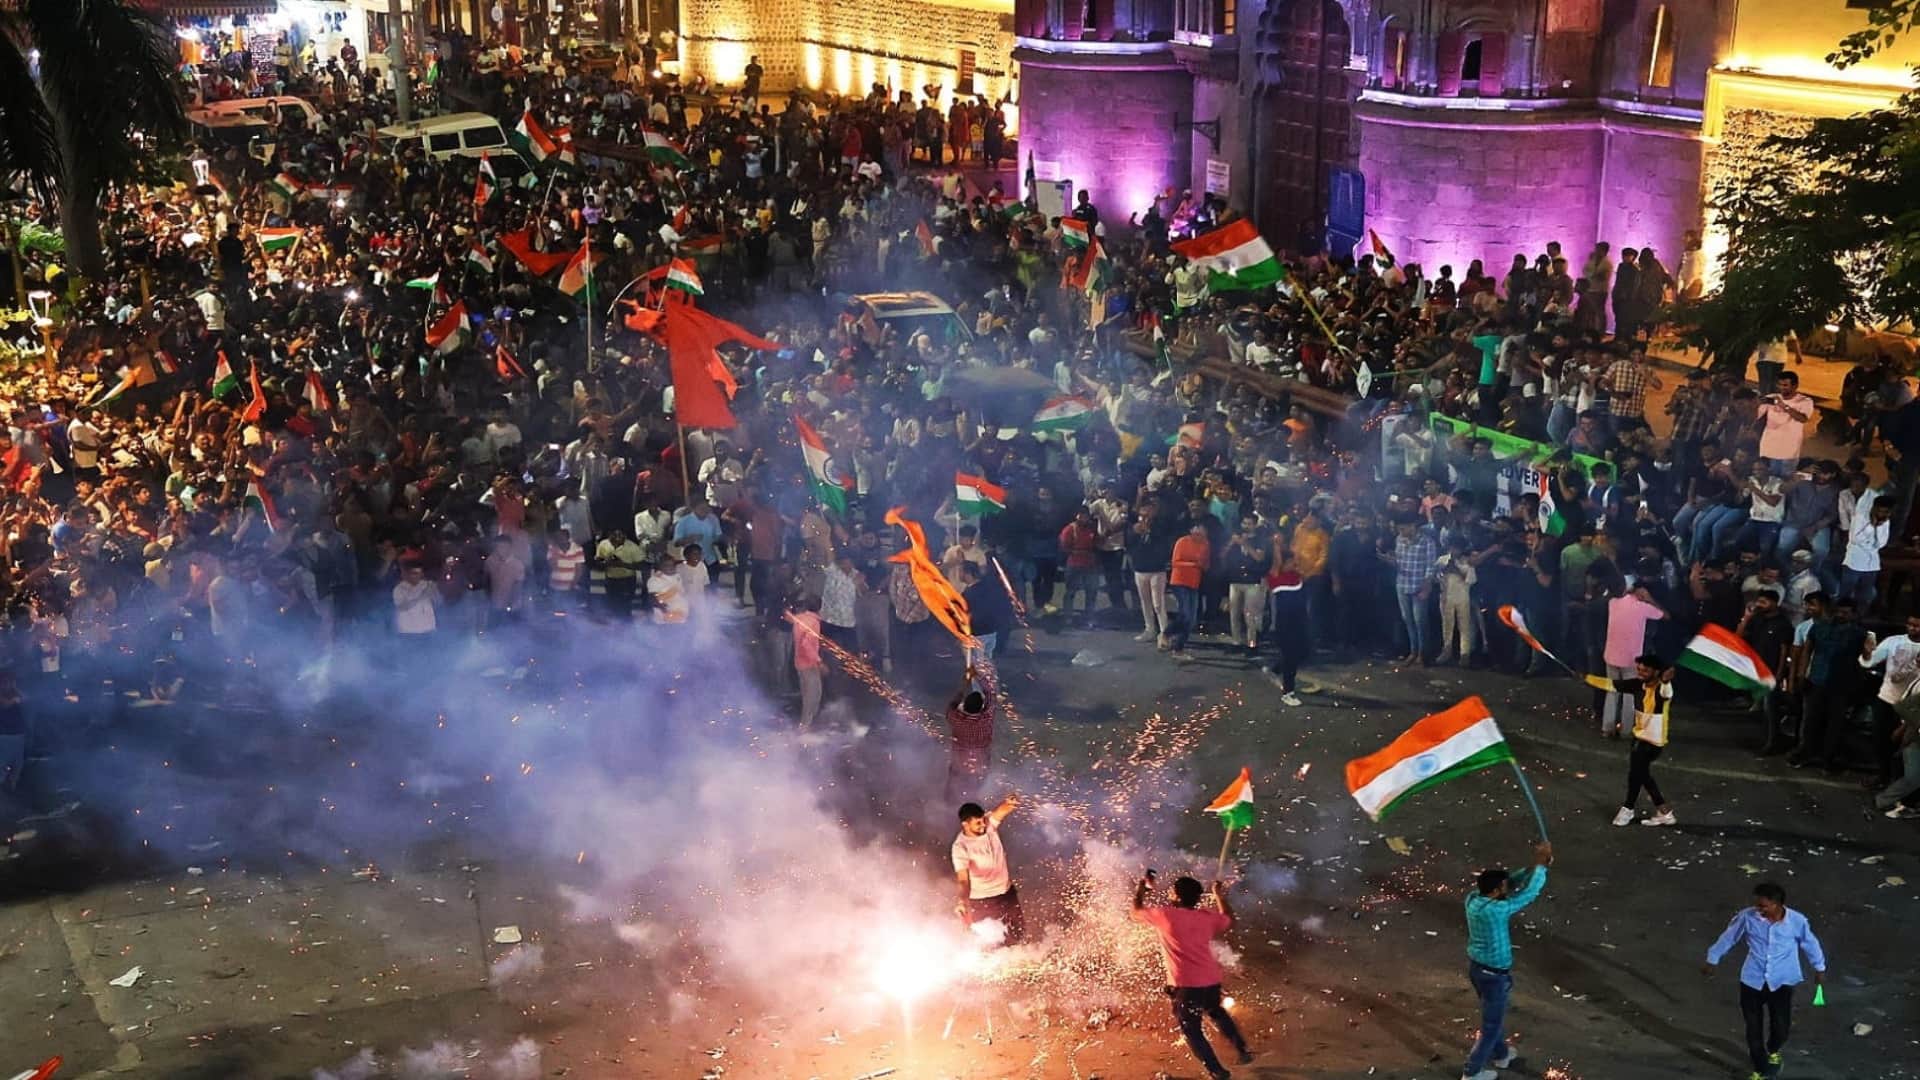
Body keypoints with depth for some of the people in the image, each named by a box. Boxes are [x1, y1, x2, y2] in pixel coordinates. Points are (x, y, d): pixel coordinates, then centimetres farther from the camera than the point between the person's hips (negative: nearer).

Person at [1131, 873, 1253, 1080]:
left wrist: (1140, 890, 26)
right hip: (1211, 980, 6)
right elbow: (1229, 921, 29)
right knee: (1217, 1013, 33)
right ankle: (1242, 1051, 35)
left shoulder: (1165, 914, -8)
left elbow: (1136, 913, 10)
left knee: (1191, 1030, 11)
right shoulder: (1207, 917, 7)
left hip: (1186, 985, -6)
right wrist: (1220, 896, 38)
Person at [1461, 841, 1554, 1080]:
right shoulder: (1495, 910, -34)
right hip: (1494, 975, -8)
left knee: (1493, 1015, 31)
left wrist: (1534, 865, -7)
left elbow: (1513, 883, 2)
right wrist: (1541, 865, -15)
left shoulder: (1473, 898, -10)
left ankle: (1501, 1054, 52)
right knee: (1491, 1024, 12)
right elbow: (1529, 893, -26)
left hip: (1476, 966, 8)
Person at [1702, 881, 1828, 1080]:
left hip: (1782, 982, -1)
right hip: (1752, 981, 1)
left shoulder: (1797, 921, -17)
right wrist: (1712, 960, 11)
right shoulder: (1747, 917, -16)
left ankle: (1773, 1051, 41)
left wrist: (1819, 968, 17)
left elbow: (1810, 944, 3)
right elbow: (1728, 937, 0)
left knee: (1781, 1027, 5)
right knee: (1754, 1029, 6)